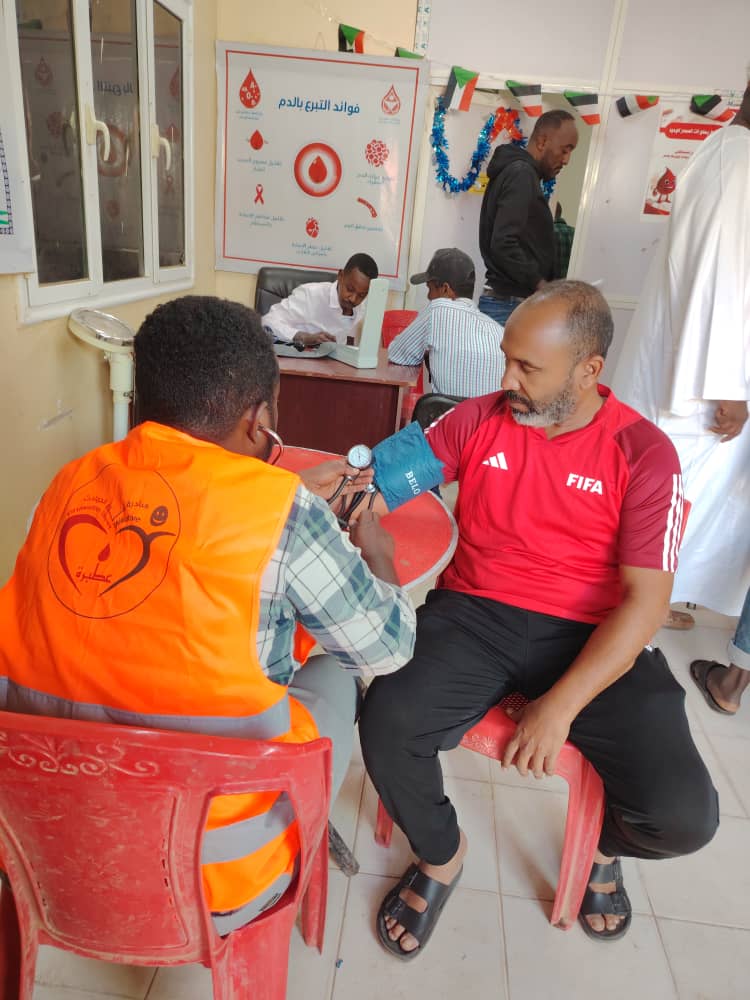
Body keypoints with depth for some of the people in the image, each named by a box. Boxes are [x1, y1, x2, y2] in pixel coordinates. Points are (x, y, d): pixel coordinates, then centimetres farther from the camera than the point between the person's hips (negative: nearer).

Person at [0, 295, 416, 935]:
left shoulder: (73, 482, -5)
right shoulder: (279, 507, -20)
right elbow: (389, 648, -5)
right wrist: (374, 545, 12)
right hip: (215, 881, -4)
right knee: (334, 679, 20)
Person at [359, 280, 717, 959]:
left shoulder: (643, 454, -6)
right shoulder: (478, 420, 3)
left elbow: (645, 598, -12)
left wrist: (561, 706, -20)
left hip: (593, 638, -1)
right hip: (475, 616, 2)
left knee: (683, 817, -18)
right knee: (386, 724, -25)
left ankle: (605, 841, 24)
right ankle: (440, 854, 13)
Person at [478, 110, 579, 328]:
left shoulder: (513, 171, 21)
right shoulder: (522, 174, -9)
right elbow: (503, 245, -21)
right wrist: (542, 286, -15)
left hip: (506, 302, 10)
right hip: (511, 305, -10)